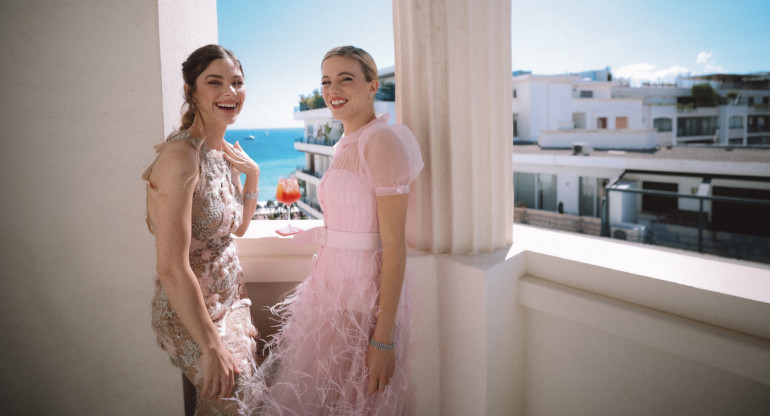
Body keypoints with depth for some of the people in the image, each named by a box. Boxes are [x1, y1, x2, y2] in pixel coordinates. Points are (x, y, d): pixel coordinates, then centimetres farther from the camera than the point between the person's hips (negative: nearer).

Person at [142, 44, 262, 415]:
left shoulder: (224, 152, 2)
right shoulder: (181, 154, -25)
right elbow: (172, 268, -27)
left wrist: (252, 174, -1)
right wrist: (212, 348, -22)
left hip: (229, 298, 8)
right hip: (192, 313, -8)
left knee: (247, 383, 21)